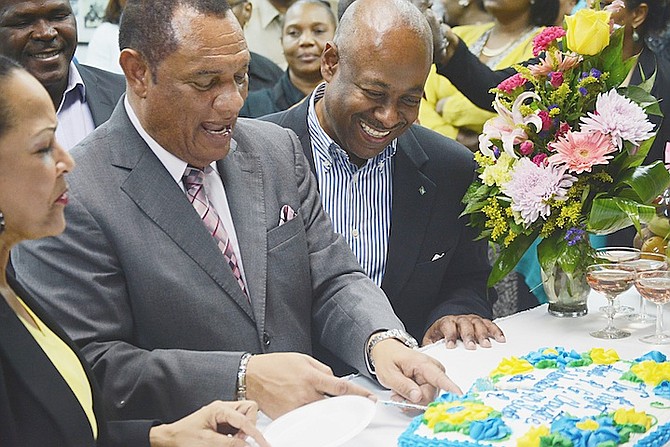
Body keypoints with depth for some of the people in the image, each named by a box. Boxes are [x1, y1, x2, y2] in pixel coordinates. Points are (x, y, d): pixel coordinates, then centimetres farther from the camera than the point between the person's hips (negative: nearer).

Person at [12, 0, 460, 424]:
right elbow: (91, 366, -15)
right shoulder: (72, 198, -11)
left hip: (309, 427, 5)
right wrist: (243, 378, -22)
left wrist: (382, 341, -13)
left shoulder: (279, 151, 7)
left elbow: (334, 282, 7)